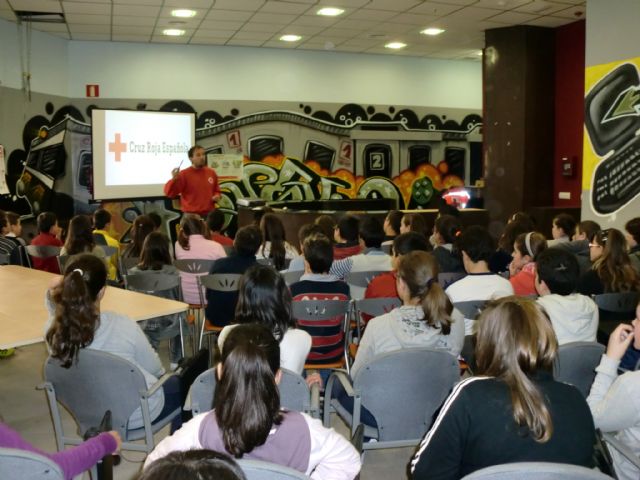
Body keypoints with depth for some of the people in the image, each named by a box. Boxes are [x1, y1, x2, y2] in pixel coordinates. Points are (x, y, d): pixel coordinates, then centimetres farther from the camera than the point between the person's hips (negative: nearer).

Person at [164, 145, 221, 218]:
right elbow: (169, 193, -12)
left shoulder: (211, 172, 9)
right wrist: (174, 179, -28)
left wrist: (217, 196, 3)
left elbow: (216, 190, 25)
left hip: (209, 215, 5)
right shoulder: (184, 174, -6)